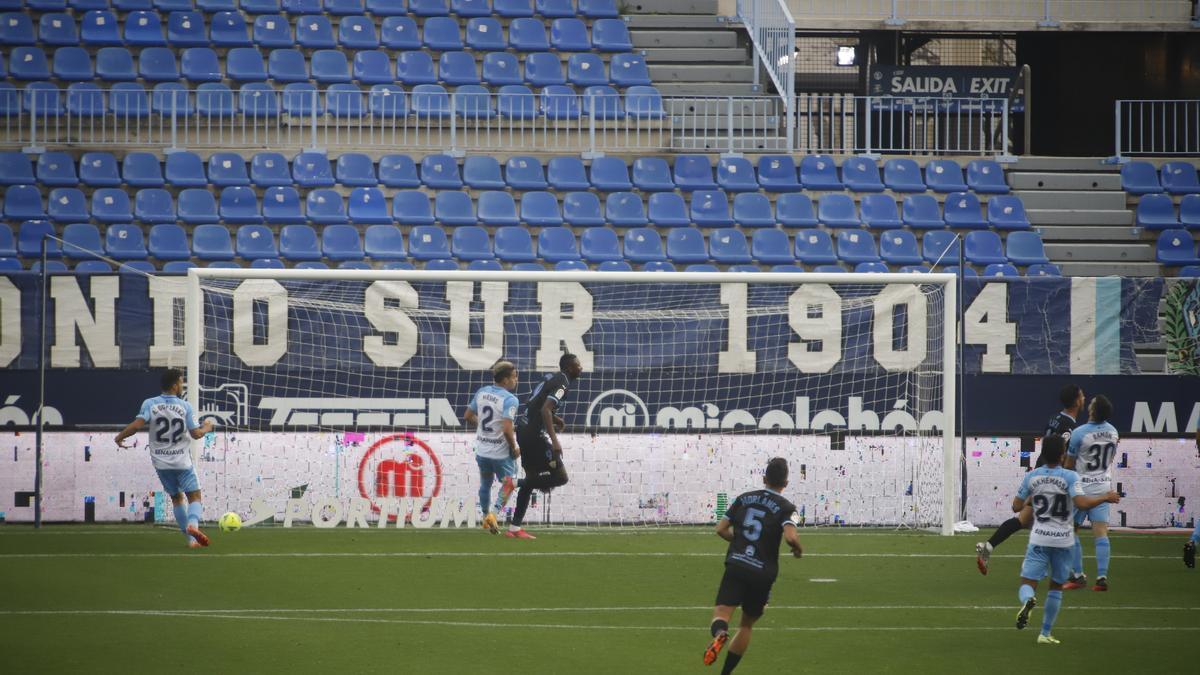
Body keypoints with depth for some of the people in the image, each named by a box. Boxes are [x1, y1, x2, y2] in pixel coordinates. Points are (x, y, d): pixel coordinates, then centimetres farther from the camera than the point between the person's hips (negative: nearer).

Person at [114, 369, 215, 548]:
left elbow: (137, 424, -18)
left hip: (161, 462, 3)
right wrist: (206, 428, 15)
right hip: (182, 461, -3)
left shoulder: (150, 404, -5)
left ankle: (191, 539, 14)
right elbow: (196, 434, -6)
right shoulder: (185, 406, -7)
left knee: (177, 498, 17)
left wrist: (120, 437, -3)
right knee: (194, 496, 4)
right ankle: (193, 524, -28)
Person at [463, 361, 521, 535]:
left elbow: (468, 416, 10)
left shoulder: (481, 392, 1)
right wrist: (514, 448, -12)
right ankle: (493, 513, -4)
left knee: (485, 484, 23)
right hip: (501, 453, -6)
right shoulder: (509, 400, -19)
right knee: (509, 483, 12)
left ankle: (486, 517, 33)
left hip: (481, 450, 6)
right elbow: (507, 429, -27)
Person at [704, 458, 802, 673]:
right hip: (762, 573, 0)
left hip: (736, 566, 0)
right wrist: (797, 549, 5)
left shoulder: (744, 498, 11)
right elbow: (790, 536, -18)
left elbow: (721, 529, 13)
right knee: (747, 624, 18)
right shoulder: (786, 508, 0)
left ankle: (720, 634, -48)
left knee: (721, 613, -11)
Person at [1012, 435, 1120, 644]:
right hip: (1063, 540, -1)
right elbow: (1081, 502, -22)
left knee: (1027, 584, -1)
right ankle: (1045, 633, 16)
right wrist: (1105, 498, -9)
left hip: (1039, 539, 1)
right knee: (1056, 587, 16)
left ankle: (1028, 600, -38)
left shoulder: (1031, 477, 0)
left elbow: (1016, 506, 6)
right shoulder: (1070, 477, -9)